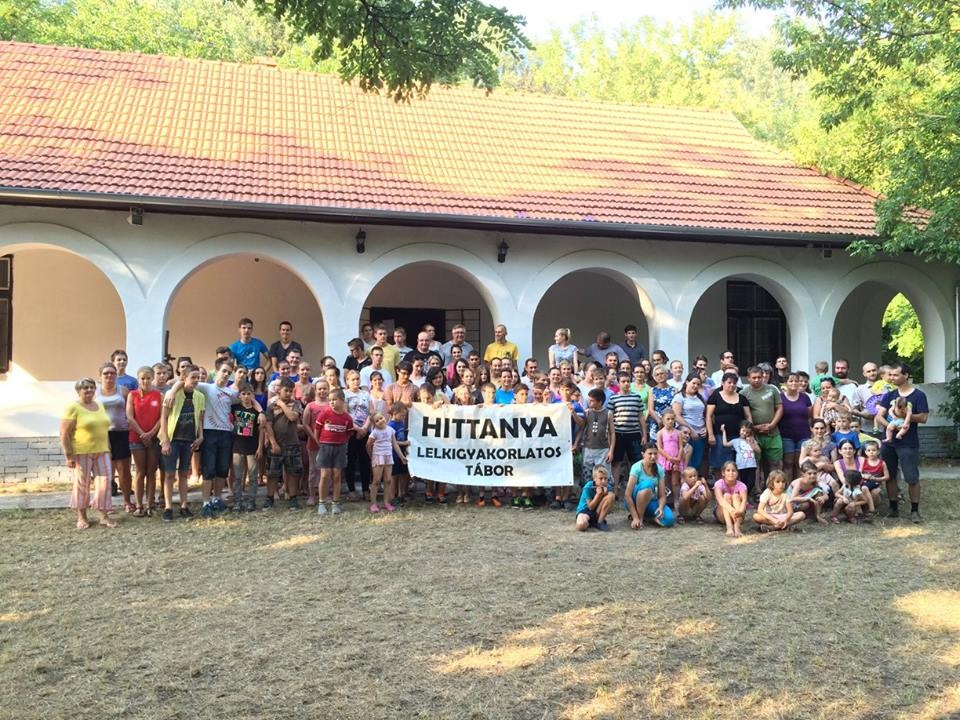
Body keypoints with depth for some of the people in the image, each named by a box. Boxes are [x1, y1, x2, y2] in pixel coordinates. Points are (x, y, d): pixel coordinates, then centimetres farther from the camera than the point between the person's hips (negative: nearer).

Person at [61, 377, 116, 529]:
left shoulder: (99, 405, 12)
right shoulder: (73, 408, -8)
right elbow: (64, 433, -11)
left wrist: (108, 449, 19)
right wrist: (69, 455, -14)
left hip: (101, 451, 6)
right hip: (81, 453, -6)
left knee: (105, 481, 1)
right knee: (82, 484, 3)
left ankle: (104, 515, 9)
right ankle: (81, 517, 15)